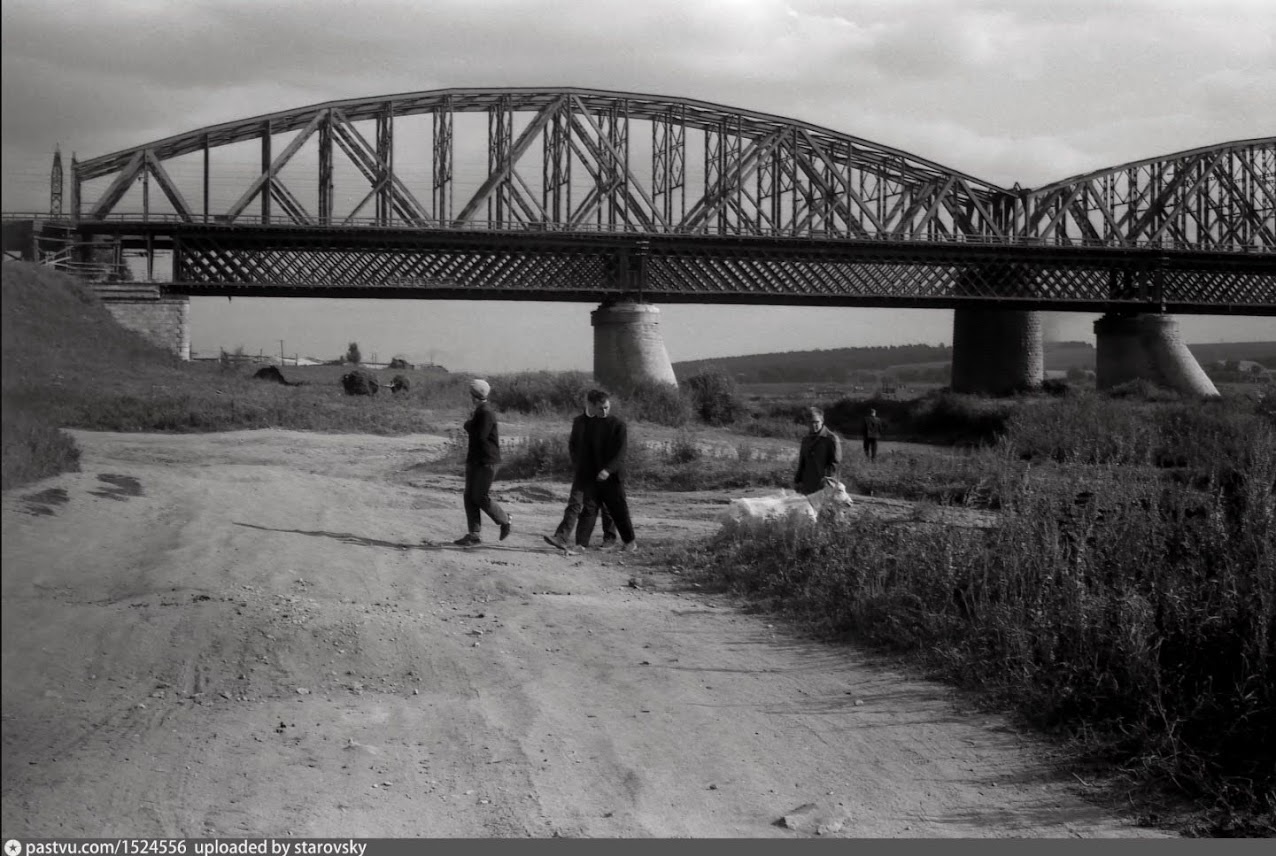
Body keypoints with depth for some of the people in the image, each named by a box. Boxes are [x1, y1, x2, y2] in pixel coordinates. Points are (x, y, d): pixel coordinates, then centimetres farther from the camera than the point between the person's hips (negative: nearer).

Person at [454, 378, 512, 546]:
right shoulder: (479, 411, 14)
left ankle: (505, 521, 12)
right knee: (469, 497, 5)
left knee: (481, 498, -7)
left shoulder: (486, 412, -17)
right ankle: (474, 534, 6)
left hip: (487, 462, -10)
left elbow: (480, 436, -23)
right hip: (475, 460, 10)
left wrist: (468, 425, -8)